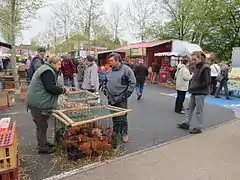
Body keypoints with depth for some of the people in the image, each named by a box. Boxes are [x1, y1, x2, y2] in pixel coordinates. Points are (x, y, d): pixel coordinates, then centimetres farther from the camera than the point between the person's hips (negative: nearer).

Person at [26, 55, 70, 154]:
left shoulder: (47, 69, 17)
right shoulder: (48, 71, -17)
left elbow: (50, 86, 22)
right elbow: (51, 88, -25)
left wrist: (61, 90, 11)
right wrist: (63, 90, -14)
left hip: (39, 102, 11)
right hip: (39, 103, -11)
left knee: (42, 124, 20)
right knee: (42, 125, 1)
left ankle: (43, 142, 34)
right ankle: (42, 147, 14)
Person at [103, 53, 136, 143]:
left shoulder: (126, 69, -10)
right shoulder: (109, 70, 9)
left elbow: (133, 82, -9)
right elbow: (106, 82, 23)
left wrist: (126, 94, -12)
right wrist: (105, 90, 12)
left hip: (121, 99, -6)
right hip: (111, 98, 6)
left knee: (122, 117, 0)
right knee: (114, 116, 17)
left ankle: (124, 133, 17)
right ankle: (115, 131, 34)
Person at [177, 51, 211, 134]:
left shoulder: (205, 67, -15)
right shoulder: (197, 67, 9)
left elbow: (206, 82, -18)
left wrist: (194, 88, -15)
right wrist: (191, 87, 1)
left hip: (200, 92, -8)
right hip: (194, 92, 8)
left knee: (199, 111, 3)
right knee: (189, 108, 15)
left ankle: (199, 128, 16)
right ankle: (186, 123, 27)